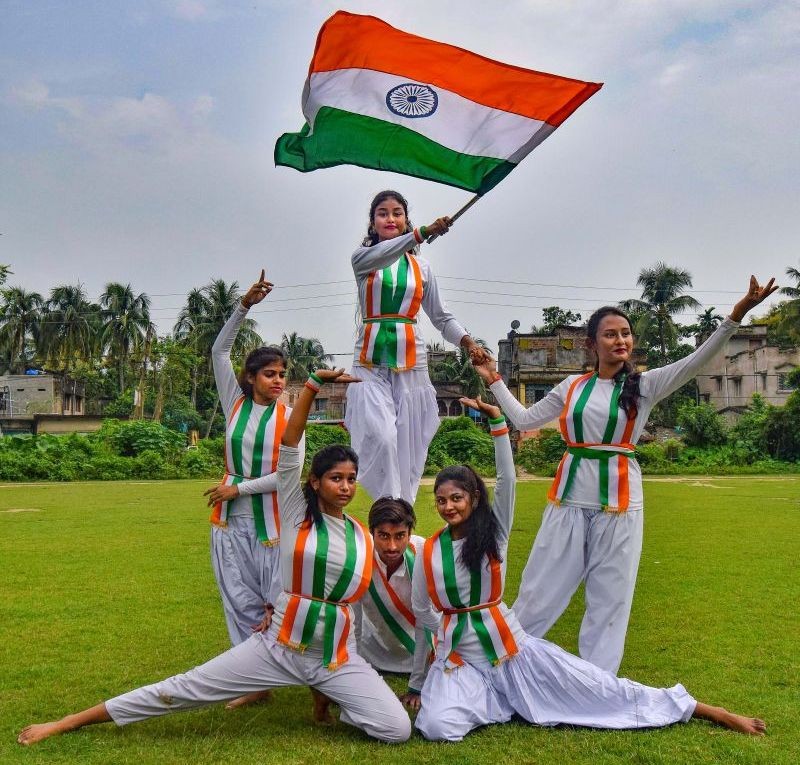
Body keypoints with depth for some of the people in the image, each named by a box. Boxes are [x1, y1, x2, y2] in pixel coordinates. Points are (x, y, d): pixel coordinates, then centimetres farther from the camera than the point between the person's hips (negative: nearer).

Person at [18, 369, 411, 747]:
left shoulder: (363, 538, 0)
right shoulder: (297, 514, -7)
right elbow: (288, 447, -18)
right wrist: (313, 383, -25)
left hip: (337, 659, 2)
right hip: (276, 648, -2)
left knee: (398, 729, -10)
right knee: (184, 689, 0)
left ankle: (329, 699, 17)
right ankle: (71, 721, 17)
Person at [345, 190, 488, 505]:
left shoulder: (421, 266, 14)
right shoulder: (363, 259, 7)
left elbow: (441, 316, 13)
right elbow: (378, 254, -18)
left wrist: (468, 342, -5)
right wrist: (423, 233, -32)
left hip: (410, 361, 2)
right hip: (371, 362, -2)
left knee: (408, 447, 0)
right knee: (380, 437, -20)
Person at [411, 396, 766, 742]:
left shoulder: (493, 531, -5)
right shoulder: (428, 550, -4)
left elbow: (507, 479, -20)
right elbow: (421, 611, 10)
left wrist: (497, 420, -28)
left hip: (513, 649, -1)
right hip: (460, 661, 1)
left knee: (599, 690, -4)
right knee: (436, 726, -25)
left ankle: (705, 710, 10)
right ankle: (510, 699, 0)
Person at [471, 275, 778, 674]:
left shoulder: (645, 384, 1)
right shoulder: (572, 386, 7)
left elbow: (696, 361, -12)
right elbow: (524, 420, 14)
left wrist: (736, 314, -22)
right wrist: (495, 381, 15)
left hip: (618, 501, -1)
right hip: (569, 497, 1)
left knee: (610, 598, 7)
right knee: (541, 589, 8)